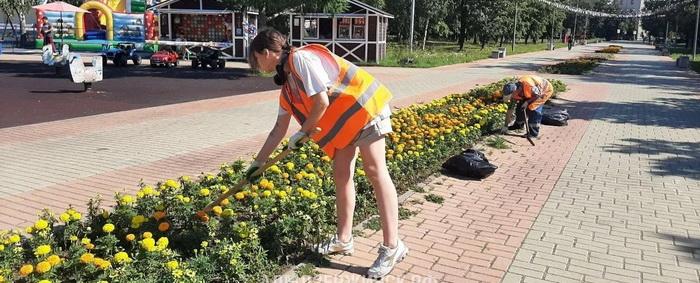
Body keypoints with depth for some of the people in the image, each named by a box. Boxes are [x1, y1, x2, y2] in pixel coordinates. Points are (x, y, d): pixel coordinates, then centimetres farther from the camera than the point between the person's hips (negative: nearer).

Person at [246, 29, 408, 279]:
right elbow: (279, 129, 19)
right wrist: (258, 162, 23)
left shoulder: (301, 58, -17)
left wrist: (303, 132, -9)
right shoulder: (287, 84, 12)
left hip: (364, 106, -9)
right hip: (343, 118, 10)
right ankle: (343, 239, 18)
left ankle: (392, 246, -8)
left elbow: (322, 101, -23)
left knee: (375, 171, -11)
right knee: (341, 173, 8)